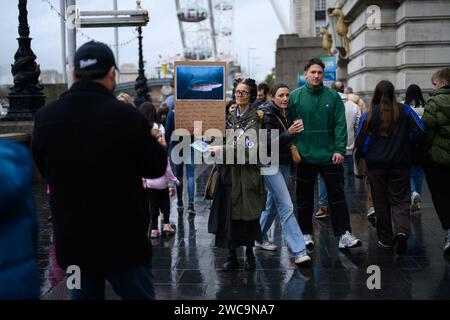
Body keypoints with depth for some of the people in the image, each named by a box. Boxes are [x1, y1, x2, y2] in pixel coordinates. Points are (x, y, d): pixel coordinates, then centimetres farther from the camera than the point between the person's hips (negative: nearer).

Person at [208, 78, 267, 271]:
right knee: (228, 214, 1)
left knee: (247, 215, 2)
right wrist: (216, 149, 5)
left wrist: (222, 150, -16)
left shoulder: (255, 118, -6)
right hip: (229, 171, 5)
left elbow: (251, 149, -16)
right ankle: (232, 256, 9)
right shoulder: (231, 117, 13)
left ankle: (249, 253, 19)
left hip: (247, 173, -5)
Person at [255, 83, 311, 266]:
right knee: (286, 206, -13)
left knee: (273, 203, 16)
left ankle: (260, 237, 33)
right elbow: (268, 142, -22)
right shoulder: (267, 115, -12)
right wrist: (289, 133, -30)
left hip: (284, 163, 8)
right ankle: (298, 251, -15)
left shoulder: (286, 113, 9)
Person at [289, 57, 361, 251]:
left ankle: (344, 235, 6)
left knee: (337, 196, 1)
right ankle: (306, 235, 22)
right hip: (304, 156, 0)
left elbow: (340, 124, -3)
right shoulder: (295, 96, 0)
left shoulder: (333, 96, 1)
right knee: (304, 199, 10)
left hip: (329, 156, 0)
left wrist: (339, 150, -12)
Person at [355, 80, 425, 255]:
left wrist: (366, 155, 12)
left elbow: (360, 140, -6)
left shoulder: (369, 114, -5)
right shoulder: (404, 110, -4)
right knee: (400, 200, 5)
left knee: (381, 202, 10)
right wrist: (404, 142, 8)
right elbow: (419, 129, -9)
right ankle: (401, 231, -20)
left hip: (376, 163, 0)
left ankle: (386, 239, 16)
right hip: (400, 162, 0)